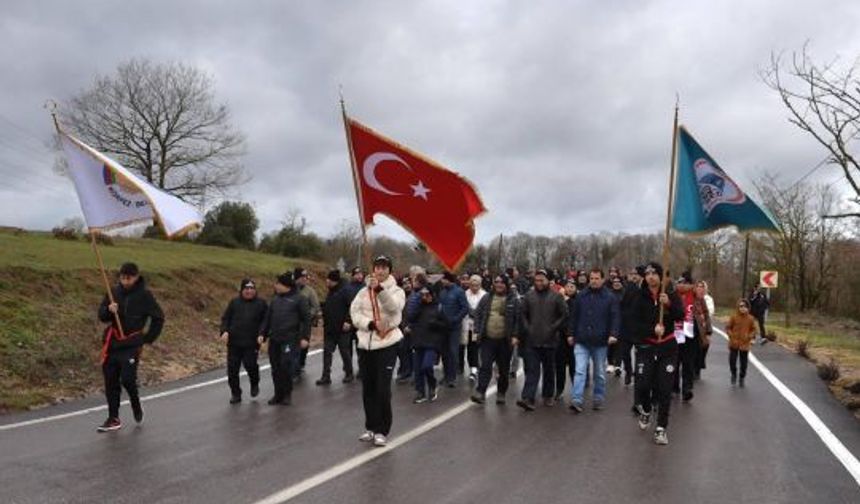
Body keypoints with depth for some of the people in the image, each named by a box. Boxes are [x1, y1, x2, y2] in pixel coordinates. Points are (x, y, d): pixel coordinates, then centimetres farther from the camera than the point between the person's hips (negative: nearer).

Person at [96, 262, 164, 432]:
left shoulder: (144, 295, -7)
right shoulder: (114, 292, 3)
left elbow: (158, 317, 0)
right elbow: (101, 316, 6)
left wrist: (148, 338, 0)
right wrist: (109, 310, -15)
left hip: (132, 344, -4)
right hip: (112, 343, 4)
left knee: (127, 379, -14)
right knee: (111, 382, 6)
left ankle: (136, 405, 17)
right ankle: (113, 419, 18)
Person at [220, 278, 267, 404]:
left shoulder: (261, 304, 3)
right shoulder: (234, 302, 7)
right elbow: (225, 318, 9)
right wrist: (224, 331, -8)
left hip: (251, 343, -3)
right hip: (234, 342, 3)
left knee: (250, 365, -12)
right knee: (232, 368, 4)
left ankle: (255, 384, 21)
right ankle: (235, 393, 20)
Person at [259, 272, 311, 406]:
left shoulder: (299, 299, -3)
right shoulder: (275, 300, 15)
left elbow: (306, 319, -5)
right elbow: (267, 318, 19)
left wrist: (305, 337, -11)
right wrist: (262, 333, 10)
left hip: (290, 340, -6)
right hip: (274, 340, 6)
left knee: (287, 367, -8)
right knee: (276, 369, 9)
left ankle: (287, 394, 9)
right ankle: (278, 394, 21)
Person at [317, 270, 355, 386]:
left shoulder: (345, 291, -14)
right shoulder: (331, 292, 12)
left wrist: (348, 321, -24)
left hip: (342, 328, -8)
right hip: (329, 328, 8)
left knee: (345, 351, 4)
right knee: (327, 351, 5)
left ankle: (349, 374, 20)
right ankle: (326, 376, 8)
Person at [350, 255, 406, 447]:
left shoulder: (396, 290, -1)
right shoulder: (363, 291, 9)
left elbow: (394, 307, -23)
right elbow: (354, 313, 0)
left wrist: (380, 289, -37)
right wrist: (370, 324, -16)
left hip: (387, 343, -4)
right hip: (365, 344, 4)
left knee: (383, 389, -5)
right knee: (368, 389, 11)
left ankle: (382, 430, 7)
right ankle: (371, 427, 25)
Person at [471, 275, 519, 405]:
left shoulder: (513, 300, -1)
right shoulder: (486, 298, 6)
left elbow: (518, 319, -2)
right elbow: (478, 314, 9)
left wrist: (514, 335, -9)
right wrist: (477, 331, 1)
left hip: (504, 341, -1)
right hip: (488, 339, 1)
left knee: (503, 369, 10)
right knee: (485, 366, -4)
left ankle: (501, 394, 22)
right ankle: (480, 392, -4)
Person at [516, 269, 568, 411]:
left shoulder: (556, 297, 0)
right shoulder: (528, 296, 5)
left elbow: (564, 315, 0)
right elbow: (522, 315, 10)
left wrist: (554, 328, -6)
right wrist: (526, 329, 0)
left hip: (549, 341, 0)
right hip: (531, 341, 1)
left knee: (549, 371, 13)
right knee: (532, 370, -3)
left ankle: (548, 396, 27)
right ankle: (528, 398, -8)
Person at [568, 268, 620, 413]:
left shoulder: (610, 297, -1)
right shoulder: (581, 296, 5)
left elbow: (615, 317, -6)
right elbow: (574, 316, 10)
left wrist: (613, 334, -19)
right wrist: (571, 334, 8)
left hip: (600, 342, -1)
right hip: (581, 341, 1)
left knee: (600, 373, 12)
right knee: (580, 370, -8)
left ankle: (598, 400, 24)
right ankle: (577, 400, -11)